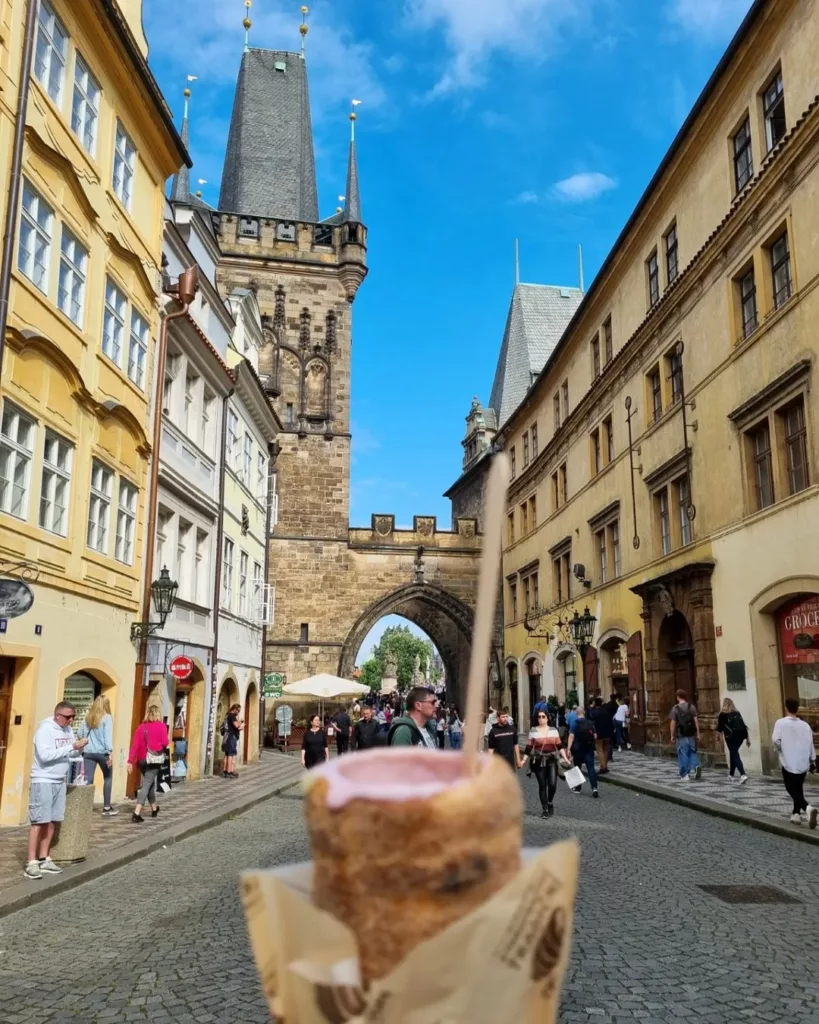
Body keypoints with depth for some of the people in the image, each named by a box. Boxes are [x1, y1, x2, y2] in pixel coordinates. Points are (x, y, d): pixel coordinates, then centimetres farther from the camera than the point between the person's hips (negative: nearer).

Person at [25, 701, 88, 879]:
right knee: (38, 821, -5)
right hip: (43, 781, -7)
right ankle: (31, 863, -1)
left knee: (51, 821, 8)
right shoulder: (45, 729, -13)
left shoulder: (68, 730, 8)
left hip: (59, 781, 7)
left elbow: (72, 753, 11)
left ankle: (44, 859, 15)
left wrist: (79, 750, -11)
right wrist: (71, 747, -24)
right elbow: (45, 755, -24)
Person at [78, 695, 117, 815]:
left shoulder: (88, 717, 8)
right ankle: (106, 807, 15)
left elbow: (81, 734, 13)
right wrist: (110, 752, -18)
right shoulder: (107, 717, -6)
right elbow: (108, 736, -15)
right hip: (102, 752, -3)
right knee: (108, 778, 13)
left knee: (88, 780, 2)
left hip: (88, 752, 3)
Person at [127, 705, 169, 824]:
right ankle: (136, 813, -19)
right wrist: (168, 741, 13)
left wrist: (130, 761, -1)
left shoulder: (141, 727, 7)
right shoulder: (161, 725, -3)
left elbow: (135, 745, 1)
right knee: (146, 785, -7)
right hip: (154, 759, -5)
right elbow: (165, 743, -10)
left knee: (149, 783, 22)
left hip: (142, 759, 5)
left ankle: (154, 809, 36)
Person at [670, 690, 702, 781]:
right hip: (691, 735, 3)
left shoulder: (675, 708, -5)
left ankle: (685, 775, 4)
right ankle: (697, 766, -9)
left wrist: (672, 736, 2)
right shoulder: (692, 707, 3)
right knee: (692, 752, 16)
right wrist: (698, 733, 5)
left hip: (681, 736, -3)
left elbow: (673, 723, -5)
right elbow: (696, 721, 0)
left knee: (682, 755, 3)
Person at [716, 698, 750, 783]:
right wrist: (747, 738, 12)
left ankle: (743, 775, -26)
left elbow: (720, 728, 0)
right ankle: (731, 774, 30)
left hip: (731, 736, -6)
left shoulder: (722, 714, 1)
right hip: (740, 735, 6)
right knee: (733, 753, 22)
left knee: (735, 755, -7)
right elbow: (744, 725, 11)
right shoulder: (737, 713, 15)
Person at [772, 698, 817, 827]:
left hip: (789, 763, -5)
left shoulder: (781, 722, -10)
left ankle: (808, 808, -25)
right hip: (803, 763, 5)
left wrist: (781, 749, 2)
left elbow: (776, 740, -19)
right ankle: (796, 814, 23)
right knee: (798, 789, 21)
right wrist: (813, 761, 16)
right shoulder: (805, 725, 2)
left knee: (793, 791, -1)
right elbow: (811, 744, 5)